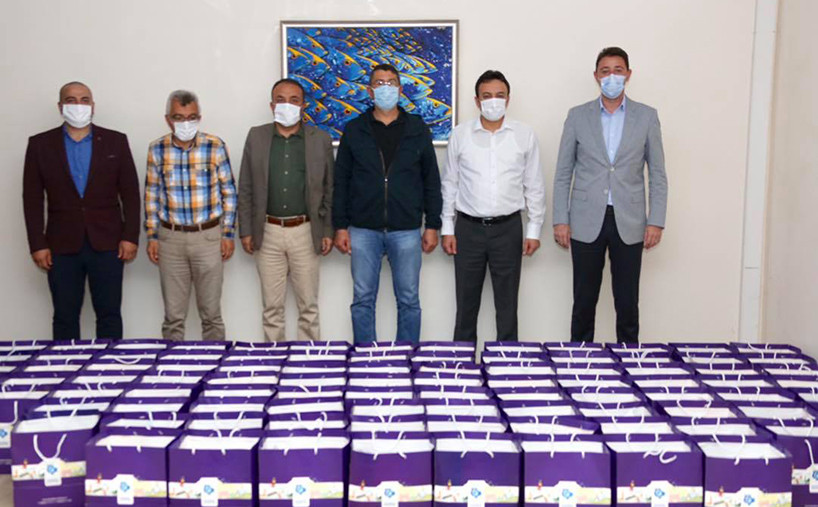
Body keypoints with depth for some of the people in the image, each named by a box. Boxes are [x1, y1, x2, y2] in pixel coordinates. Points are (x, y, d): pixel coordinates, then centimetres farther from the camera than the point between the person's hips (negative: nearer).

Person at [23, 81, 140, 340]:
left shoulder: (116, 141, 3)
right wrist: (37, 244, -3)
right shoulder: (40, 144, 4)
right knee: (65, 318, 7)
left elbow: (130, 193, 3)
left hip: (107, 244, 0)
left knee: (109, 315, 5)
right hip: (62, 246, 1)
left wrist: (130, 237, -4)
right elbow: (32, 199, 3)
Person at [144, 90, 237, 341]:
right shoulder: (157, 149, 1)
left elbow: (228, 193, 1)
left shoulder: (215, 146, -4)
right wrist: (152, 236, 5)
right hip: (170, 238, 2)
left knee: (211, 313, 6)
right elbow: (151, 196, 8)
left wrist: (228, 234, -1)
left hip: (208, 236, -1)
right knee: (173, 315, 8)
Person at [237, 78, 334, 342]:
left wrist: (328, 231, 1)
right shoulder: (256, 136, 4)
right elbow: (245, 189, 5)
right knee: (272, 307, 8)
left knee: (309, 306, 6)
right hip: (268, 233, 1)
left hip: (305, 232, -1)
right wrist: (246, 230, 1)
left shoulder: (320, 139, 2)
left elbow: (329, 189, 4)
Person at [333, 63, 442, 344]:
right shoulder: (354, 130, 5)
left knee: (408, 300, 6)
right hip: (363, 231, 0)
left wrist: (432, 225, 2)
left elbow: (431, 180, 7)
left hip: (406, 230, 0)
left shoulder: (417, 129, 6)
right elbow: (341, 181, 6)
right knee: (363, 300, 6)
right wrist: (340, 226, 0)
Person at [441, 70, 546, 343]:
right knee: (466, 302, 8)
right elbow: (449, 184, 6)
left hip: (508, 228, 0)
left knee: (507, 302, 8)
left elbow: (534, 185, 4)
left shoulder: (524, 135, 0)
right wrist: (447, 228, 3)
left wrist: (534, 229, 1)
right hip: (468, 228, 1)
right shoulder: (460, 134, 1)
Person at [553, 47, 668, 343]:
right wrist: (560, 220, -1)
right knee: (584, 300, 7)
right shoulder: (578, 116, 5)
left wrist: (656, 221, -2)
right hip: (587, 222, 0)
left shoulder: (647, 116, 5)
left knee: (627, 303, 6)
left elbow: (657, 174, 5)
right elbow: (563, 173, 5)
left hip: (628, 222, 0)